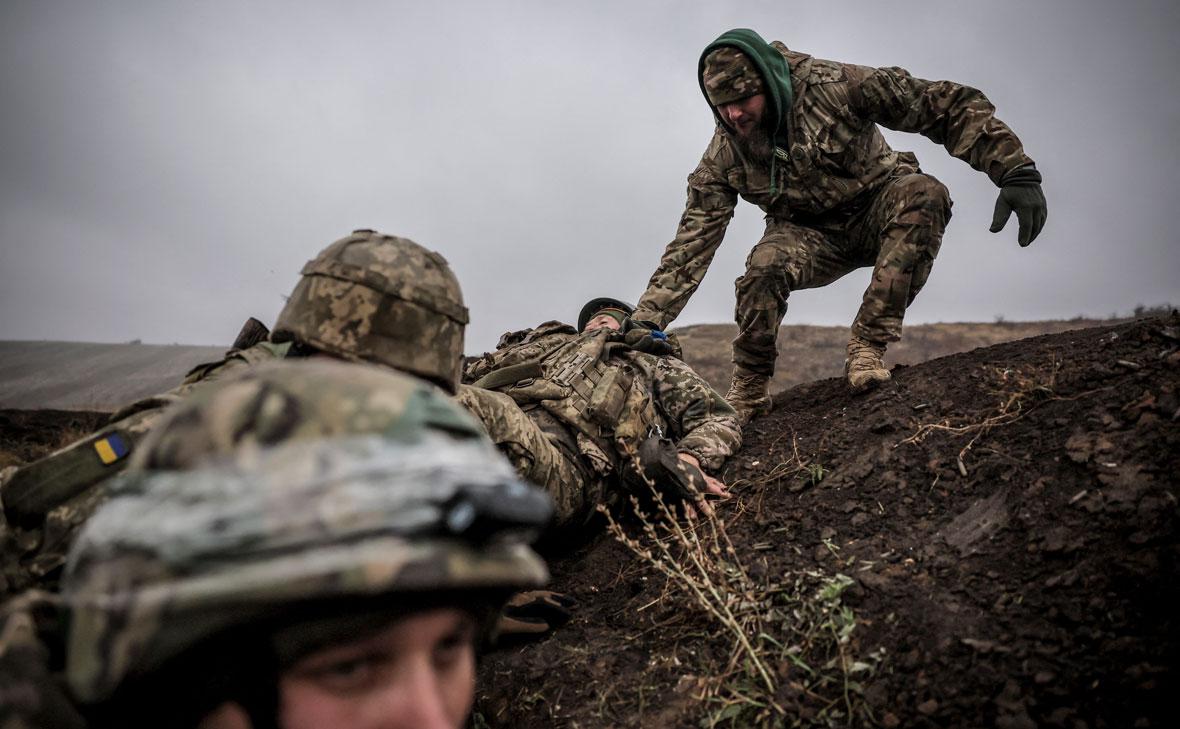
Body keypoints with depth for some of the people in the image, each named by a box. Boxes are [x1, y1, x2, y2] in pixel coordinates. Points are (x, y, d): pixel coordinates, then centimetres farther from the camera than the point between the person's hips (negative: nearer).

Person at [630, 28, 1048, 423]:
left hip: (879, 211, 0)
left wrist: (1017, 172, -29)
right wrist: (646, 321, -24)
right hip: (811, 235, 1)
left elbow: (949, 106, -21)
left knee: (923, 195, -35)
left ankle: (868, 343, -27)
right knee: (766, 264, -33)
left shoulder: (833, 86, -24)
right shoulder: (724, 155, -14)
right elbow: (693, 242, -15)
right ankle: (749, 392, -10)